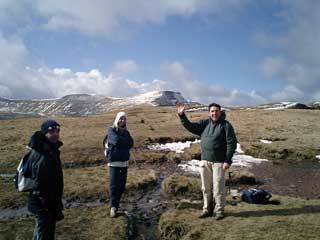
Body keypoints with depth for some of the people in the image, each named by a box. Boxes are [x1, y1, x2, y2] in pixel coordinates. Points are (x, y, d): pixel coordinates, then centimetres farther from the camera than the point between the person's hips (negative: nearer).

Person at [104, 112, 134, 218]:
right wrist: (125, 141, -6)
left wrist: (119, 143, -11)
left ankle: (116, 205, 21)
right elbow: (117, 140, -22)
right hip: (114, 162, -5)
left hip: (125, 162, 5)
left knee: (121, 185, 9)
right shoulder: (111, 130, -5)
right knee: (114, 185, -10)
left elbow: (131, 144, -3)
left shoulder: (126, 132, 11)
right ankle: (113, 207, 0)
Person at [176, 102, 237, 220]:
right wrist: (182, 115, -12)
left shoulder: (226, 125, -5)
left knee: (218, 187, 1)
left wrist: (228, 160, -14)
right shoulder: (204, 123, 8)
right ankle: (207, 209, 26)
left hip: (219, 162, -5)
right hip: (204, 161, 5)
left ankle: (219, 211, 17)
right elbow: (190, 126, 1)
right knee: (206, 187, 13)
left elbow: (232, 143, -9)